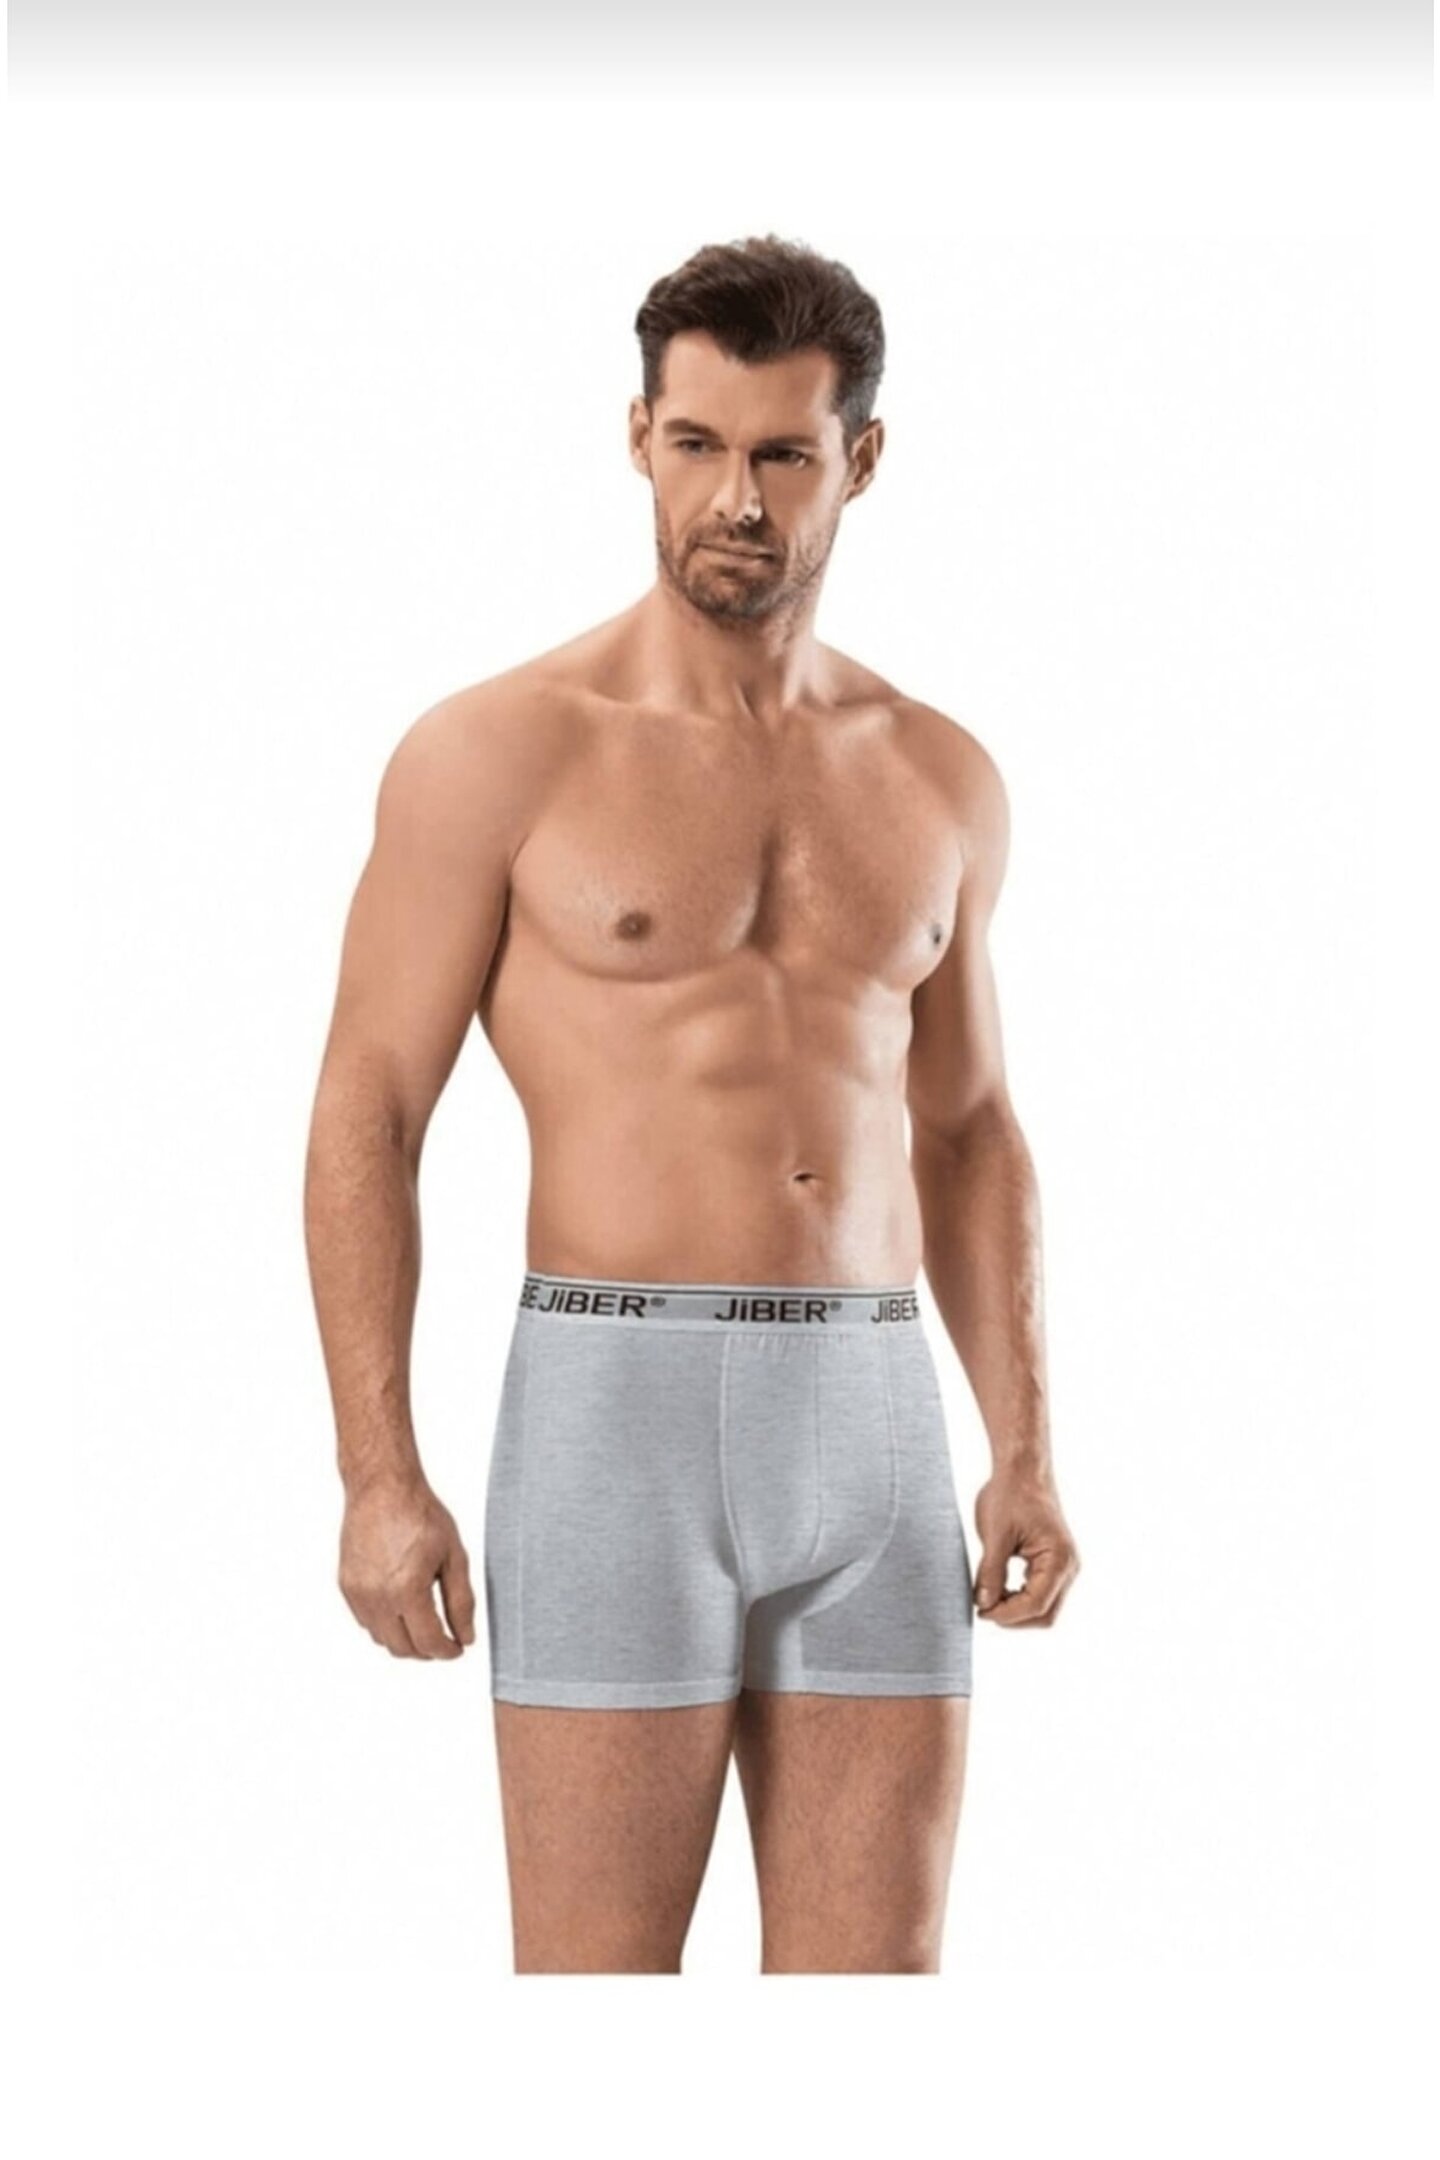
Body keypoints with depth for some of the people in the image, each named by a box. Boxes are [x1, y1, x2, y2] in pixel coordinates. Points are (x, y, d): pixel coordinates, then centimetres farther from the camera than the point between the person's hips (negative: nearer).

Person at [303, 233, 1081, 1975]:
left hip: (874, 1428, 4)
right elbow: (365, 1119, -3)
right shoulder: (497, 752, -3)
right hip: (615, 1417, -4)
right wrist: (377, 1479, -11)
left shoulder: (938, 778, 11)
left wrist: (1025, 1453, 8)